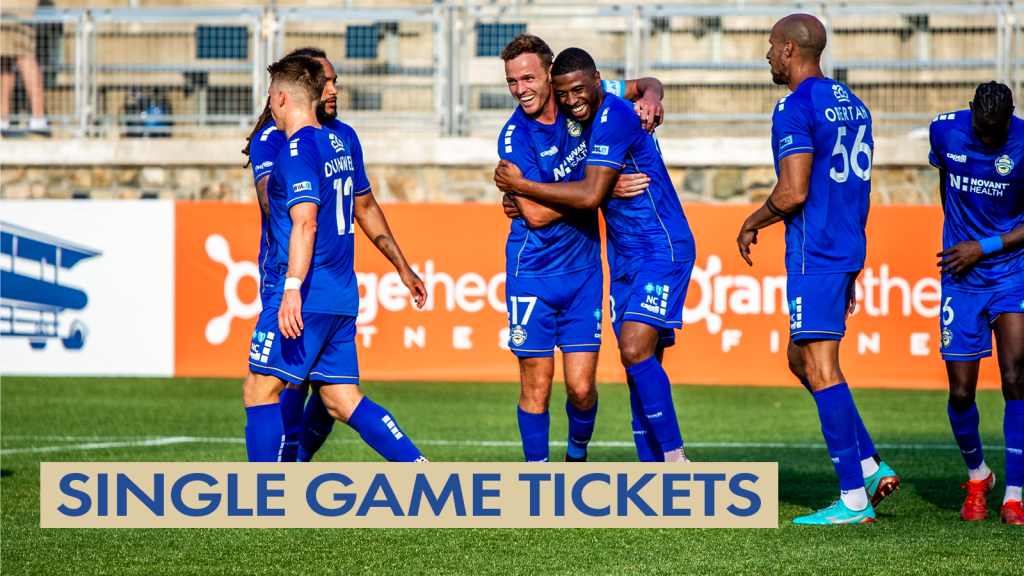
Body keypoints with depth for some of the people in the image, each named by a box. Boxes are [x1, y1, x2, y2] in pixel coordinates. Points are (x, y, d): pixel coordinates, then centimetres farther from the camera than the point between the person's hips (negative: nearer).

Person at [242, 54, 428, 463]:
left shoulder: (298, 151, -12)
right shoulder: (343, 140, 14)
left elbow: (306, 222, -25)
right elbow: (365, 208, 26)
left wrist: (293, 288, -33)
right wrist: (403, 267, 33)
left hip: (307, 296, -9)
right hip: (343, 298, 9)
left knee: (259, 393, -2)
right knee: (343, 401, 10)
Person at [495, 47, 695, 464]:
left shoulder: (614, 117, -17)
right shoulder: (592, 119, 12)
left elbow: (590, 195, -20)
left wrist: (521, 187, -13)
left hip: (663, 251, -9)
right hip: (624, 258, 9)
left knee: (636, 352, -22)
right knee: (640, 366, 5)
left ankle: (675, 457, -15)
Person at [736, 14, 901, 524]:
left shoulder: (795, 108, -13)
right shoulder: (852, 105, 15)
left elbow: (793, 193, -19)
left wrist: (750, 224, -1)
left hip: (813, 253, -9)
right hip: (848, 250, 9)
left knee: (821, 369, -6)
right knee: (801, 359, 18)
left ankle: (854, 500, -7)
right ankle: (871, 468, 14)